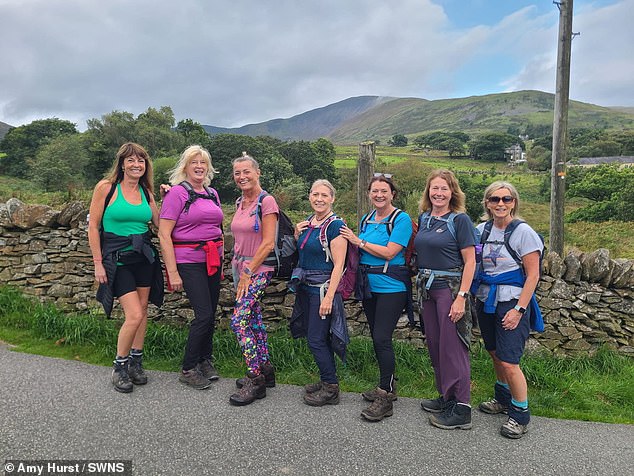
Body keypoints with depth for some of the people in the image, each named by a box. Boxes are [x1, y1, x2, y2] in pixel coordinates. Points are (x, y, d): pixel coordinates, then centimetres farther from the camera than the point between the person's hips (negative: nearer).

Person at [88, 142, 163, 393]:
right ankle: (119, 367, 12)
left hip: (144, 256, 5)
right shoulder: (106, 187, -5)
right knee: (134, 315, -10)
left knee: (142, 310, 9)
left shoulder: (146, 191, 8)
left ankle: (136, 361, 26)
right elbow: (93, 226, -4)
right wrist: (98, 263, -6)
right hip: (117, 258, -5)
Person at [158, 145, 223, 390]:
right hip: (189, 261, -6)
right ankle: (188, 370, 7)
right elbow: (164, 234, -12)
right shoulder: (177, 192, -7)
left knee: (210, 314, 10)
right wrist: (173, 272, -16)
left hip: (213, 259, 6)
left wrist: (221, 260, 18)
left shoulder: (212, 193, 13)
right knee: (204, 315, -9)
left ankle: (205, 360, 27)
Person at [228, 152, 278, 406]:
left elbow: (268, 244, -16)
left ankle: (255, 380, -3)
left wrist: (248, 272, -15)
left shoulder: (266, 202, -11)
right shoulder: (240, 203, 13)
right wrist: (238, 269, 12)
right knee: (254, 319, 12)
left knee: (239, 321, -13)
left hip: (258, 269, -8)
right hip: (240, 267, 8)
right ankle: (265, 369, 24)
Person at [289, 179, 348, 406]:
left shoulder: (335, 225, -14)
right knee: (315, 336, 15)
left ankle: (331, 389, 12)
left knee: (316, 339, -4)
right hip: (305, 287, 8)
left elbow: (338, 264, -18)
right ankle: (327, 381, 30)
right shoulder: (307, 222, 10)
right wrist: (296, 234, 2)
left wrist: (329, 297, -23)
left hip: (323, 288, -8)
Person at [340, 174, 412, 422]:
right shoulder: (366, 220, 12)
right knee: (377, 338, 14)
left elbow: (389, 252, -18)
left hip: (391, 287, -7)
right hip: (369, 286, 7)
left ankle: (385, 397, 1)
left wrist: (358, 241, -12)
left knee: (381, 339, -10)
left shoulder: (401, 219, -9)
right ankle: (387, 387, 29)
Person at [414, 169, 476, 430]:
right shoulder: (423, 218, 10)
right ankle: (446, 397, 28)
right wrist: (420, 285, 9)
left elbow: (470, 261, -12)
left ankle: (461, 409, 6)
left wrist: (461, 297, -19)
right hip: (426, 287, 7)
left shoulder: (459, 219, -8)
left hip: (450, 287, -7)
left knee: (452, 347, -4)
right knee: (435, 344, 13)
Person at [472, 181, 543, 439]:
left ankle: (520, 414, 12)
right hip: (486, 301, 6)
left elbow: (533, 275, -11)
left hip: (512, 303, -6)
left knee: (509, 362, -8)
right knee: (495, 354, 18)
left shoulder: (523, 232, -10)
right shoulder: (482, 230, 5)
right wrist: (474, 295, 3)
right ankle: (503, 398, 39)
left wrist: (519, 309, -15)